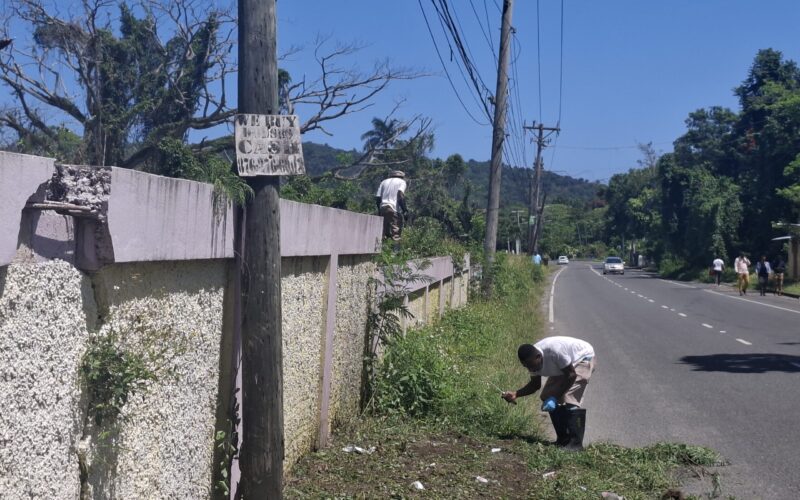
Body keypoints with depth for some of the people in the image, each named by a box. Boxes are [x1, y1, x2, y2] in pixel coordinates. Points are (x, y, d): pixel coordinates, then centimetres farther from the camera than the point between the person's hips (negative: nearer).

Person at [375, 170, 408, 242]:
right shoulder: (402, 182, 11)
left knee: (383, 233, 9)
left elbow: (377, 197, 17)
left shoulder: (384, 182, 25)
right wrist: (404, 208, -5)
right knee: (395, 233, -6)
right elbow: (400, 195, -9)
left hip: (382, 207, 5)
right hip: (394, 209, -5)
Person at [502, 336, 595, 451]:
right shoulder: (532, 360, -15)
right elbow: (535, 384, -2)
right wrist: (516, 394, -19)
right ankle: (563, 439, 7)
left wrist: (555, 397, -30)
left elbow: (571, 375, -30)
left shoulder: (554, 351, -39)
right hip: (562, 369, 8)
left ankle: (576, 442, -17)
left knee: (569, 399, -22)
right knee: (547, 397, -2)